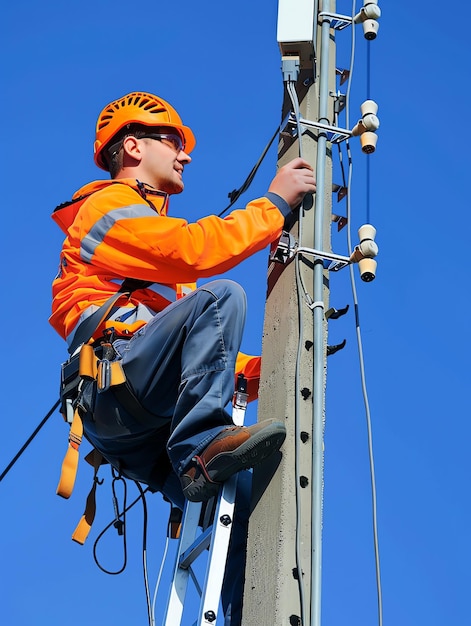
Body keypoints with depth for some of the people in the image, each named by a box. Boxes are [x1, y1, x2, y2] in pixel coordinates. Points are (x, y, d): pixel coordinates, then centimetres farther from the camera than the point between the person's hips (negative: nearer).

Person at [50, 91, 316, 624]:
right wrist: (274, 203, -1)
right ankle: (202, 446, -32)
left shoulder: (151, 231, 37)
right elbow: (198, 250, -11)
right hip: (113, 384, -8)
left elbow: (189, 348, 32)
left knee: (249, 508, -4)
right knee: (221, 295, -26)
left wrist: (258, 368, 21)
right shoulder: (110, 205, 8)